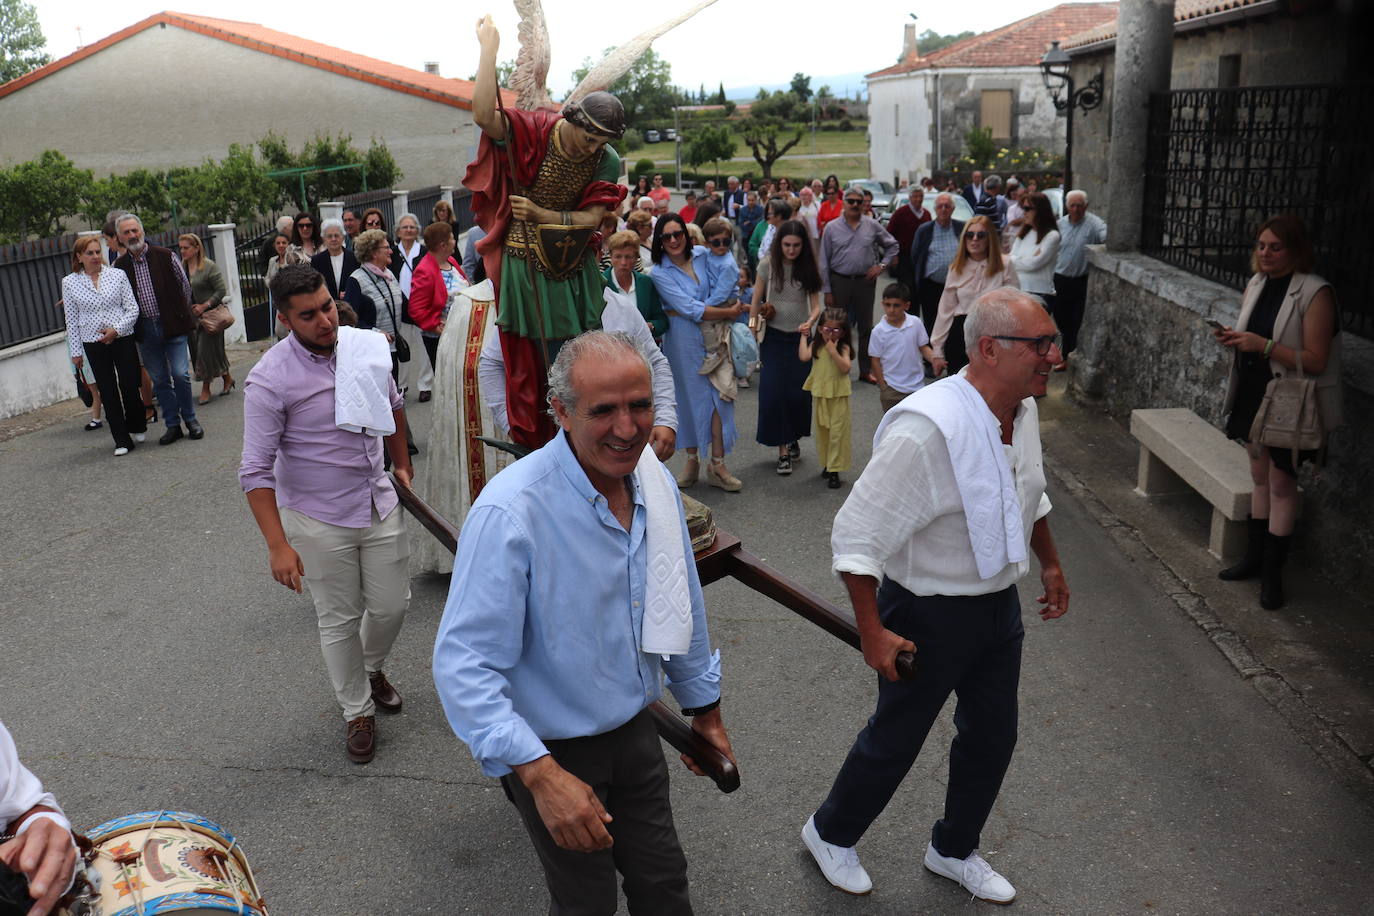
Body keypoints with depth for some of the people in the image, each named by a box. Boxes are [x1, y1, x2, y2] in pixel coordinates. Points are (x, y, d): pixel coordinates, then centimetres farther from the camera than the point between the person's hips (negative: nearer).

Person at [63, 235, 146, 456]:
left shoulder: (118, 275, 0)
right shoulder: (70, 283, 2)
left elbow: (133, 308, 0)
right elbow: (72, 320, 5)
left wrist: (116, 329, -14)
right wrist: (75, 351, 5)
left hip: (123, 340, 0)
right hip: (93, 345, 1)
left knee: (130, 387, 2)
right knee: (108, 392, 3)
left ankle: (136, 428, 28)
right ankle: (122, 441, 9)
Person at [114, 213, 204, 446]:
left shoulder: (165, 256, -2)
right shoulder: (119, 266, 4)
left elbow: (185, 286, 6)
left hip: (173, 325, -2)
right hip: (145, 330, 3)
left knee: (180, 374, -7)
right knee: (159, 379, 6)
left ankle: (190, 419, 11)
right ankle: (172, 425, 14)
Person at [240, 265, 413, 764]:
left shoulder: (366, 345, -6)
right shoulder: (269, 380, -20)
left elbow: (392, 403, 15)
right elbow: (256, 470, -18)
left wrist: (401, 463, 21)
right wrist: (277, 544, -23)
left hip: (380, 506, 4)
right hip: (319, 521, -4)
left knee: (392, 605, 15)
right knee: (340, 621, 9)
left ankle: (371, 668, 47)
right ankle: (359, 712, 31)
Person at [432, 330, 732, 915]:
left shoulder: (655, 479, -7)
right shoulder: (509, 513, -29)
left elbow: (680, 602, 7)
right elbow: (465, 664, -30)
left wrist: (704, 708, 16)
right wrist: (540, 774, -37)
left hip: (634, 730, 6)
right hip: (553, 751, -5)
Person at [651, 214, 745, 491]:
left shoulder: (702, 254, 3)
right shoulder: (660, 273, -7)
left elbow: (730, 271, -10)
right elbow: (689, 308, -14)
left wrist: (709, 307, -17)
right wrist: (728, 312, -12)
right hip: (683, 340, -2)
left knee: (719, 394, -1)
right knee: (690, 395, 4)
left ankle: (717, 465, 3)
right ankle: (691, 460, 17)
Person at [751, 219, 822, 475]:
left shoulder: (808, 268, -1)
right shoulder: (768, 265, -5)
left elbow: (816, 305, -3)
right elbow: (756, 301, 2)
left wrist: (810, 322, -23)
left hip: (800, 337, 1)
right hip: (773, 337, -1)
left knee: (799, 392, 5)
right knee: (773, 392, -6)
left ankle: (794, 439, 29)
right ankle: (783, 449, 2)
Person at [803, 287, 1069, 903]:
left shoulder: (1022, 411, -4)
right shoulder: (926, 429, -31)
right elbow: (856, 535, -27)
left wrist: (1050, 564, 25)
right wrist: (872, 632, -25)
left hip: (999, 605, 8)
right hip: (929, 614, -7)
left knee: (992, 736, 20)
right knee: (895, 740, 12)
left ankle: (954, 851, 46)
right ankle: (829, 834, 40)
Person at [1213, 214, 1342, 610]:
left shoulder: (1314, 293, -17)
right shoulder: (1256, 285, 5)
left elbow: (1315, 361, -20)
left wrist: (1263, 345, -28)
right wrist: (1233, 337, -4)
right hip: (1253, 396, 7)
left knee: (1281, 483, 0)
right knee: (1260, 477, 16)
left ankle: (1272, 571, 11)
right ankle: (1255, 555, 28)